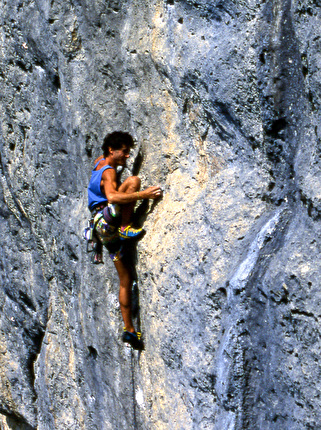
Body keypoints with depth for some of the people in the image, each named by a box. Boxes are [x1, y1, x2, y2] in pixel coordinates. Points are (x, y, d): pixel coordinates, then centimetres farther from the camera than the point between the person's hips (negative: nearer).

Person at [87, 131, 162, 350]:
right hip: (107, 222, -9)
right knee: (134, 180, -18)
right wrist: (143, 194, -33)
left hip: (107, 231, 9)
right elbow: (112, 196, -31)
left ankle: (130, 330, 6)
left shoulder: (100, 163, 18)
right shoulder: (109, 171, -10)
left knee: (126, 278, 6)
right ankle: (126, 227, -23)